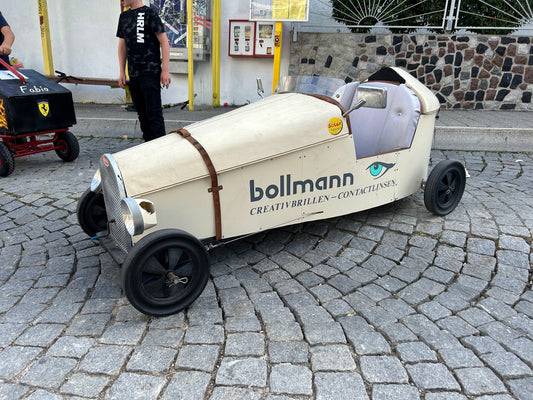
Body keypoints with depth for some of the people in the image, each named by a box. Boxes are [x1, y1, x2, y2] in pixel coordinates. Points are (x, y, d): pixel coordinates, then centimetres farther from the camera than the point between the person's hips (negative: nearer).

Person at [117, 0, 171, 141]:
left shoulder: (150, 14, -3)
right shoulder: (124, 17, 17)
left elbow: (164, 42, -7)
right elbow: (122, 46, 20)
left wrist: (165, 70, -13)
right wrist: (122, 73, 15)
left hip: (150, 72, -7)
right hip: (133, 74, 7)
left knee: (153, 112, -10)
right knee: (141, 112, 10)